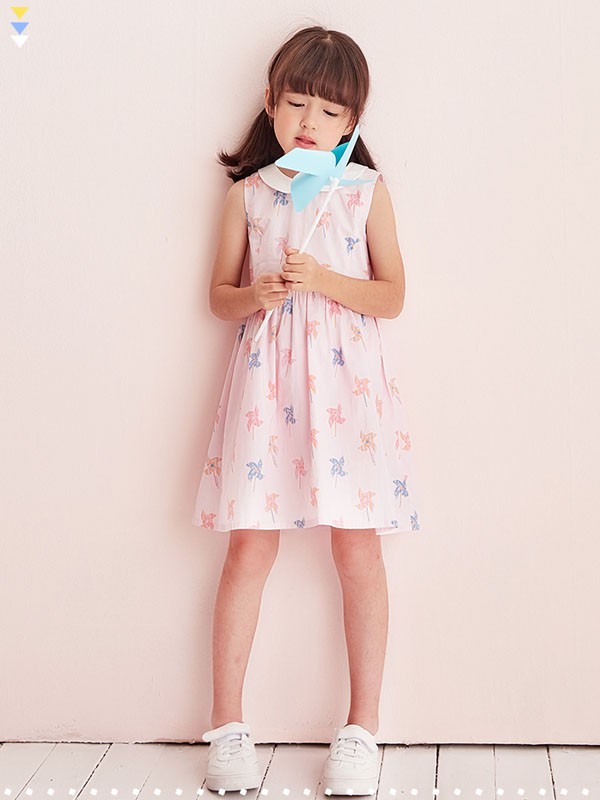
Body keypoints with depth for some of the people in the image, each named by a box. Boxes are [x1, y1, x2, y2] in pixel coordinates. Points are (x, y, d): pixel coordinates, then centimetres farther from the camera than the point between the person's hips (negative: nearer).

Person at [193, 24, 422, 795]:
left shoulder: (367, 189, 5)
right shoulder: (247, 193, 8)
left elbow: (392, 295, 3)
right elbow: (219, 294, 11)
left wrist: (321, 280, -12)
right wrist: (256, 295, -11)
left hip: (346, 379, 0)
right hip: (265, 378, 1)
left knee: (357, 545, 0)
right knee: (250, 545, 1)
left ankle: (362, 726, 12)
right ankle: (228, 724, 11)